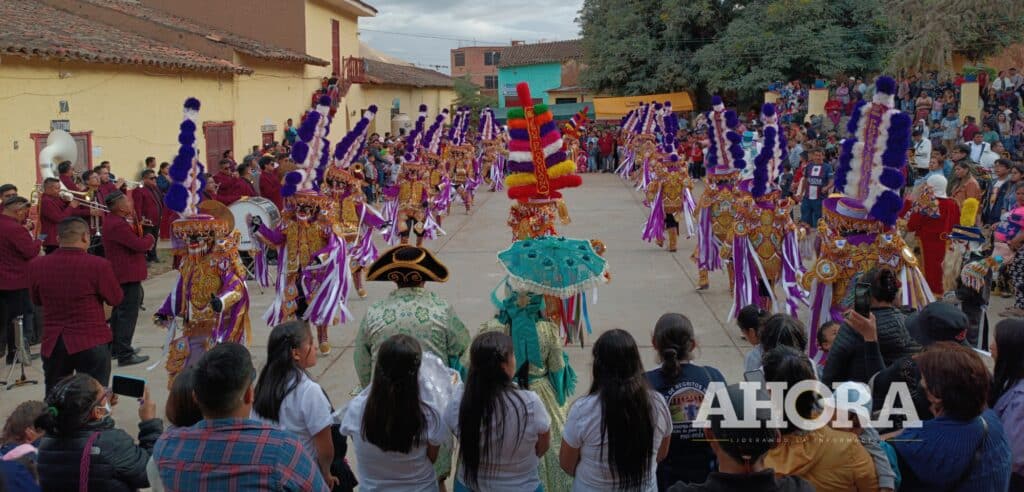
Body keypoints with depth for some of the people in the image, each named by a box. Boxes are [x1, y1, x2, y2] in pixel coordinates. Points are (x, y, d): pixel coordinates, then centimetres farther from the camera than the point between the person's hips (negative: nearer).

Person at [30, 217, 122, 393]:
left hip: (52, 343, 4)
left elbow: (36, 300, 11)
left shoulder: (36, 265, -5)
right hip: (92, 342, -4)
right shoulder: (98, 265, -17)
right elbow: (115, 299, -4)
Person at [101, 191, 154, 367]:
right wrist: (150, 238, -5)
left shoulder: (112, 220, 11)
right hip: (128, 275, -11)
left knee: (120, 312, 21)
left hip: (119, 274, 11)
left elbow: (134, 239, 13)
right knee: (128, 314, -6)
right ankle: (125, 355, -3)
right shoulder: (118, 225, -23)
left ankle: (116, 348, 33)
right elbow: (139, 245, -25)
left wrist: (144, 240, -5)